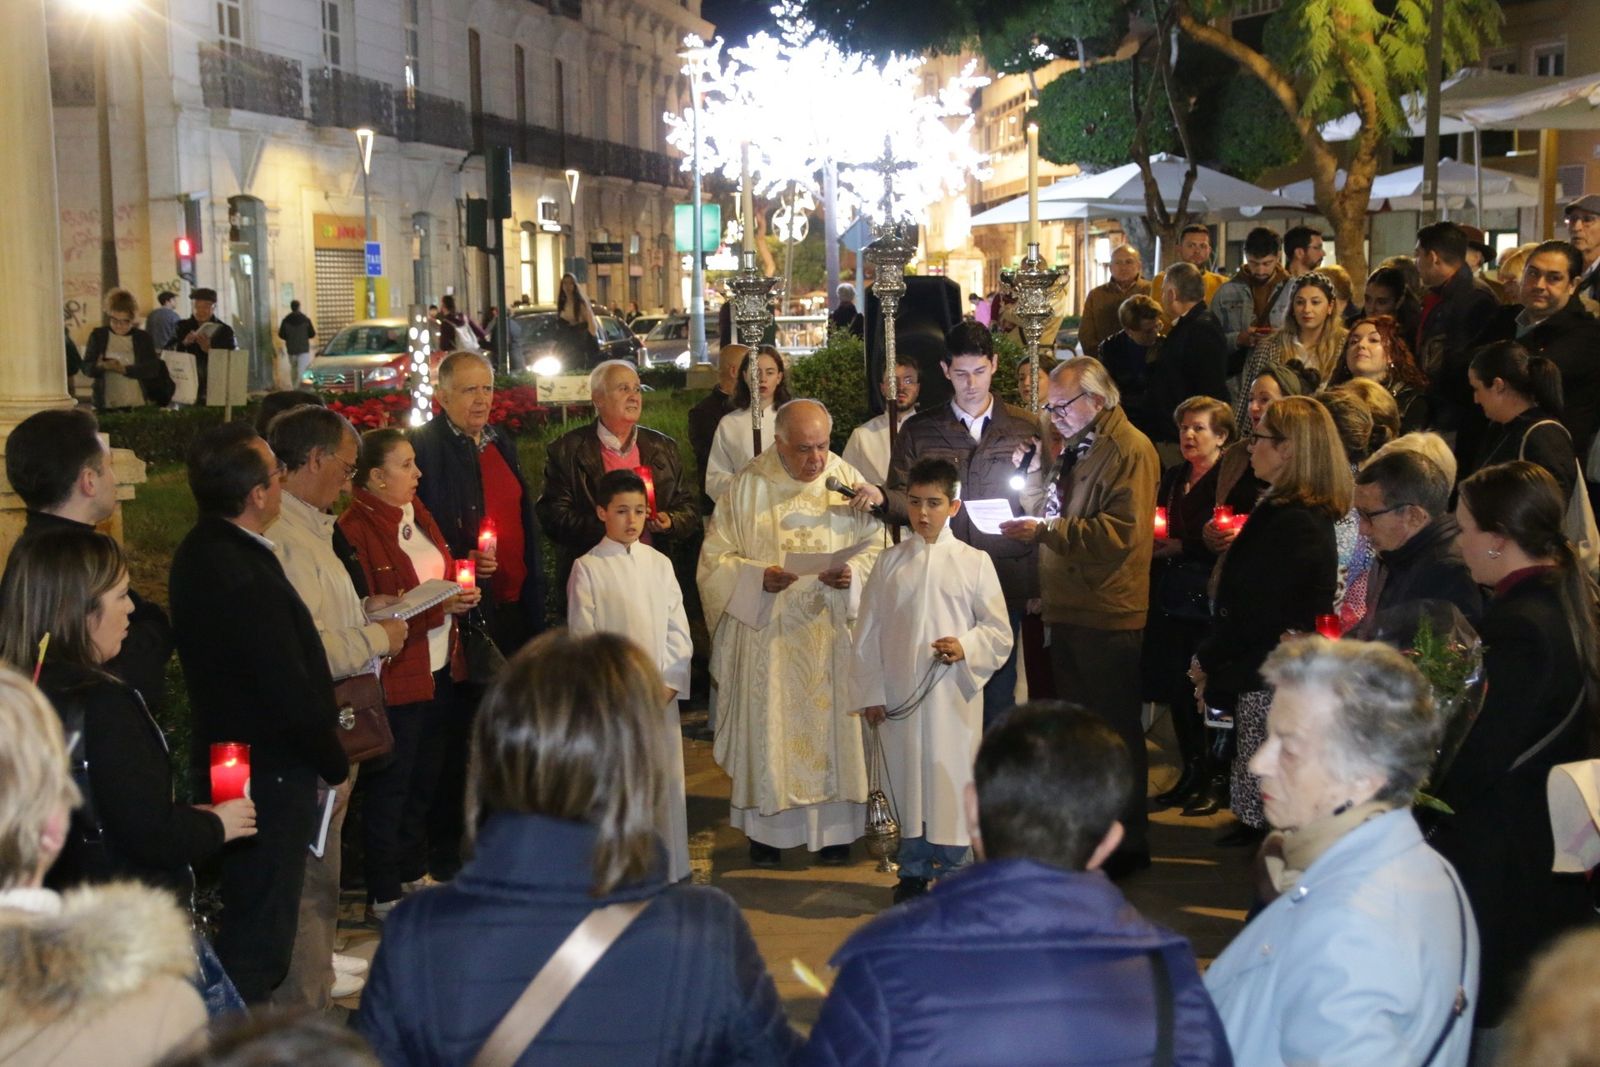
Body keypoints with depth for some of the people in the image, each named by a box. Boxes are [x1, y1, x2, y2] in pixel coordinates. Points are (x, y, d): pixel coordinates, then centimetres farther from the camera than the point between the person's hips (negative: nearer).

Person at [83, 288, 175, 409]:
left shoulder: (143, 337, 5)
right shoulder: (98, 335, 7)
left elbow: (153, 368, -6)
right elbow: (86, 367, 2)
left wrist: (124, 369, -21)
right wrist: (101, 366, -21)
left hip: (139, 405, 0)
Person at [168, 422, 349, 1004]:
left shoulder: (201, 552, 5)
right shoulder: (246, 578, -28)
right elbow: (292, 694, -23)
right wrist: (335, 763, -9)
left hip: (228, 759, 10)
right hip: (268, 778, -10)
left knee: (249, 919, 23)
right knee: (260, 939, 1)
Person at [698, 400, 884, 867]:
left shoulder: (847, 479, 2)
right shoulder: (748, 486, -2)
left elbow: (875, 543, 5)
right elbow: (715, 557, -1)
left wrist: (853, 570, -16)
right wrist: (758, 577, -18)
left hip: (832, 630, 1)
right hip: (768, 630, -1)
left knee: (832, 723, 4)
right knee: (769, 727, 3)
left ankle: (834, 826, 16)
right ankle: (767, 828, 15)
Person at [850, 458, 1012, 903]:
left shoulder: (974, 562, 0)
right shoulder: (891, 562, 5)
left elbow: (999, 630, 3)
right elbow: (869, 630, 8)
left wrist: (967, 646, -15)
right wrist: (870, 691, 5)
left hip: (953, 693, -2)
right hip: (900, 694, 2)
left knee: (951, 779, 0)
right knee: (907, 779, 8)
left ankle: (951, 870, 15)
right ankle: (913, 870, 22)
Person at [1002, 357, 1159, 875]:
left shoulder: (1129, 449, -12)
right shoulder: (1076, 449, 19)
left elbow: (1121, 531, -22)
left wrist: (1046, 531, -21)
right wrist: (1029, 522, 10)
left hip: (1108, 616, -9)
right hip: (1069, 610, 10)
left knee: (1115, 728, -1)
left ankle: (1127, 844, 8)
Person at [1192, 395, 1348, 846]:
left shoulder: (1293, 524, -21)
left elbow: (1259, 618, -20)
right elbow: (1246, 602, 13)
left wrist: (1216, 679, -10)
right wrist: (1208, 660, 11)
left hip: (1268, 684, -10)